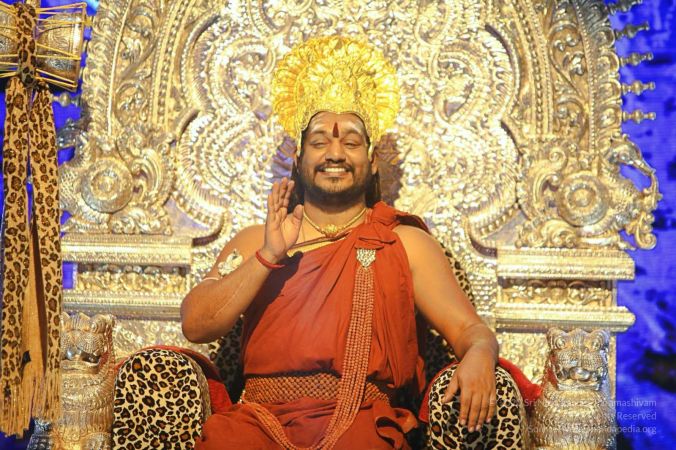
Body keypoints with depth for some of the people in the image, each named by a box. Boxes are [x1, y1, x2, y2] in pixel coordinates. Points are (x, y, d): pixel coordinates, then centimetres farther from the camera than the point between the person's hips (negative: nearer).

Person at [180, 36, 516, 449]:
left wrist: (480, 357, -18)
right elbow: (196, 326, 4)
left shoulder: (408, 243, 13)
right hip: (261, 416, 1)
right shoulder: (257, 241, 16)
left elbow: (470, 329, 6)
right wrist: (269, 256, -7)